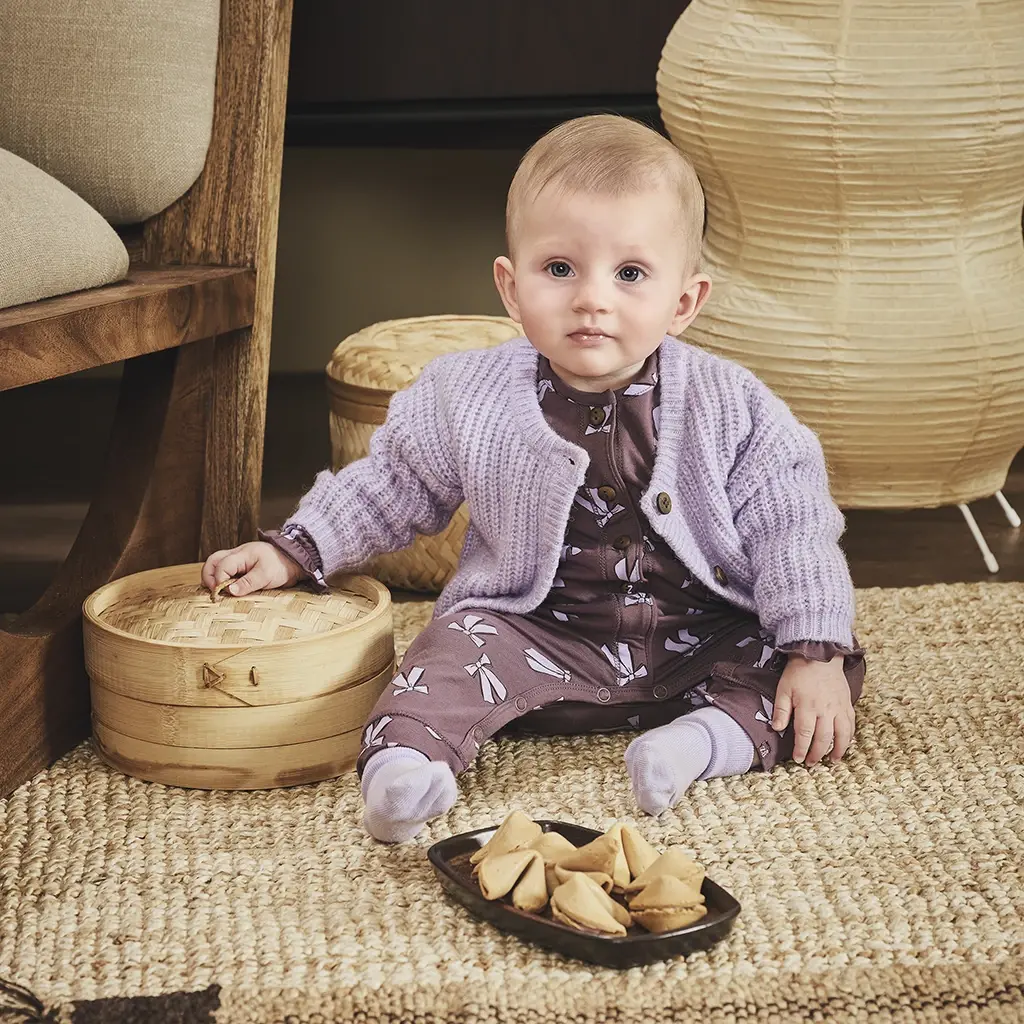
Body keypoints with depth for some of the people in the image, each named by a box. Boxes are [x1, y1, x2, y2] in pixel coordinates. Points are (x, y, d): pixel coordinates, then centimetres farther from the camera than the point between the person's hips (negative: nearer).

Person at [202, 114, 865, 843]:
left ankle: (713, 735, -27)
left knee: (840, 660, -15)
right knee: (464, 642, -27)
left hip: (702, 644, 1)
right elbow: (389, 488, 8)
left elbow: (793, 530, -8)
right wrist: (294, 551, 1)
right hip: (544, 639, 0)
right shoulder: (469, 401, -6)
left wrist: (816, 654, -16)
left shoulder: (732, 409, -10)